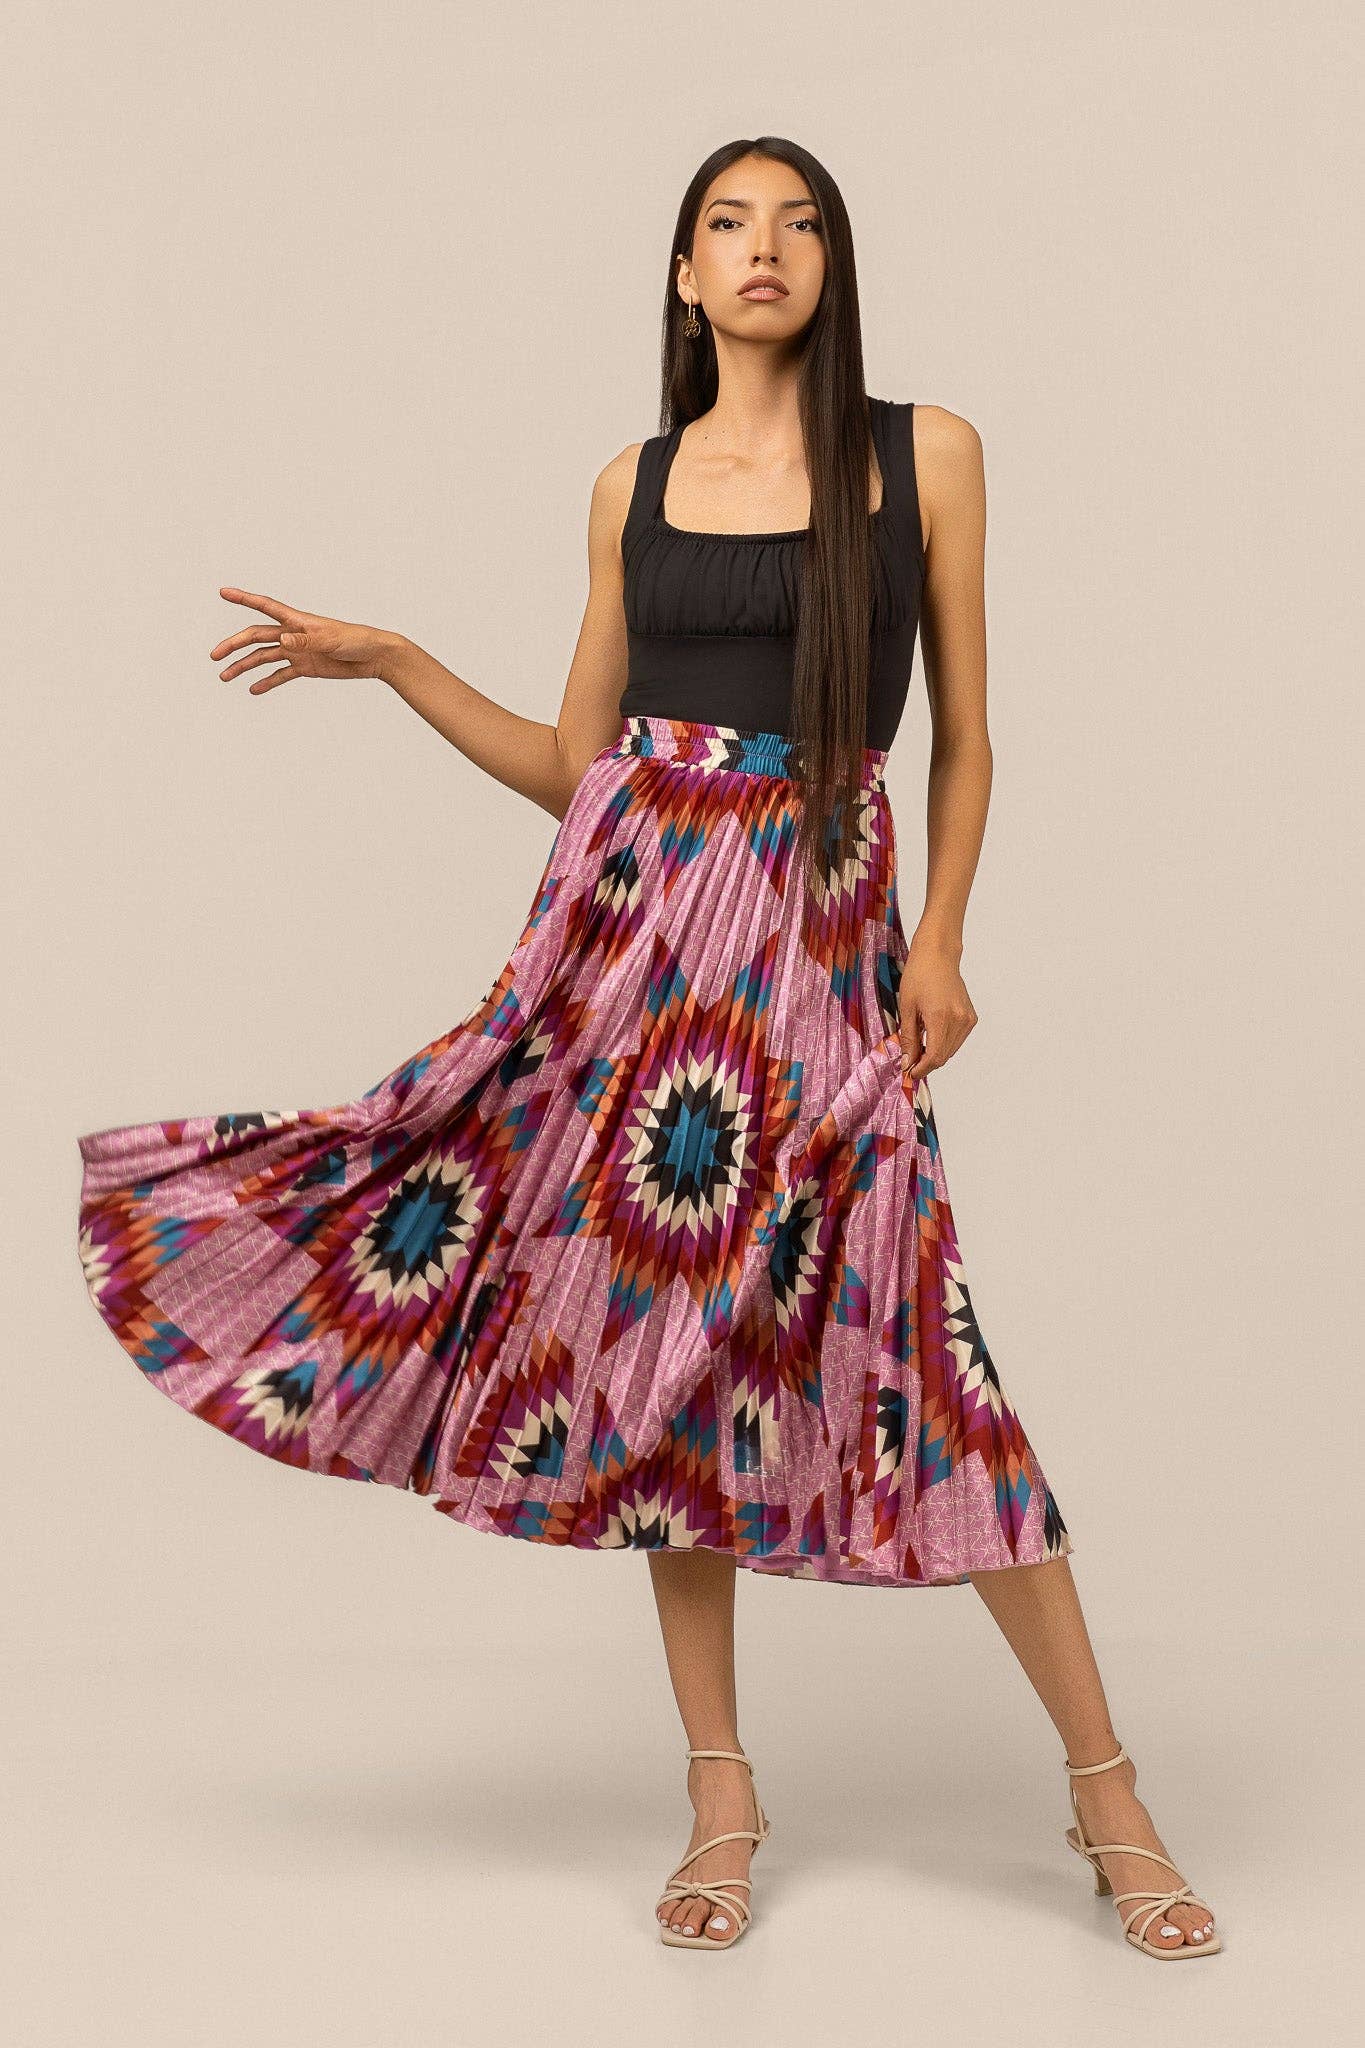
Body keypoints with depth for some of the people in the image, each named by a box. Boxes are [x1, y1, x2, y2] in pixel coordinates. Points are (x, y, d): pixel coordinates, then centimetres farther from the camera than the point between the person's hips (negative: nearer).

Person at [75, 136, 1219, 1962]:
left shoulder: (926, 453, 4)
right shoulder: (636, 486, 11)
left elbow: (962, 737, 7)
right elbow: (576, 763, 13)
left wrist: (941, 946, -4)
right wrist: (391, 663, 6)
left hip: (825, 927, -3)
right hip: (634, 908, 3)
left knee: (895, 1342, -6)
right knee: (660, 1322, 3)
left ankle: (1107, 1791, 8)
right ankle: (723, 1792, 15)